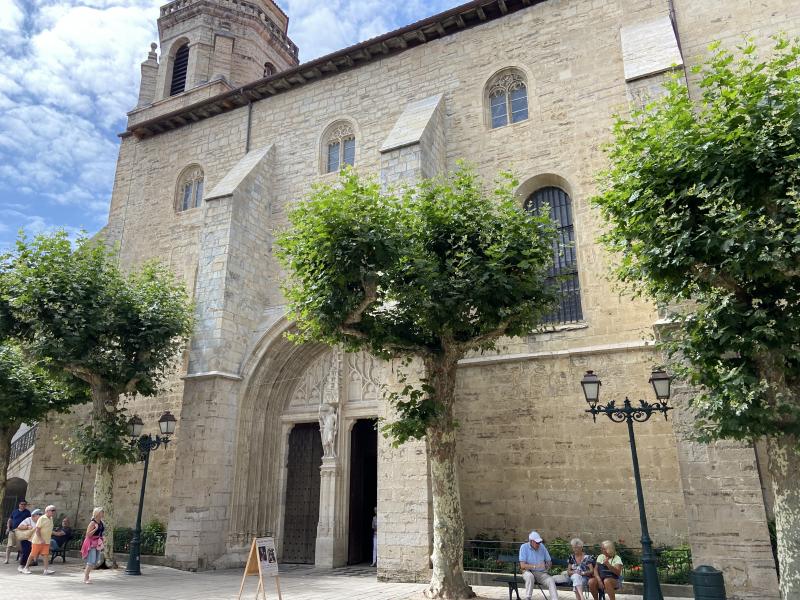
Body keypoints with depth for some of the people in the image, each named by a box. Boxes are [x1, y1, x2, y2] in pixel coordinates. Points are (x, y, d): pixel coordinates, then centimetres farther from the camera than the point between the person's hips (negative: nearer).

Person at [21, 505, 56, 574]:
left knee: (46, 554, -5)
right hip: (38, 540, -6)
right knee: (33, 554, 6)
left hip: (46, 541, 6)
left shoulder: (51, 519, 9)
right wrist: (41, 539, -24)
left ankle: (46, 569, -10)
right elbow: (37, 530, -18)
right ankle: (26, 568, 24)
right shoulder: (42, 518, -14)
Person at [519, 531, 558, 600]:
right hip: (529, 572, -3)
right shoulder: (524, 547, -7)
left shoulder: (542, 547, 5)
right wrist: (535, 566, -27)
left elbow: (549, 562, 11)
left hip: (541, 573, 3)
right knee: (530, 576, -37)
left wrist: (548, 565, -13)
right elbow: (522, 565, -15)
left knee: (551, 580, -27)